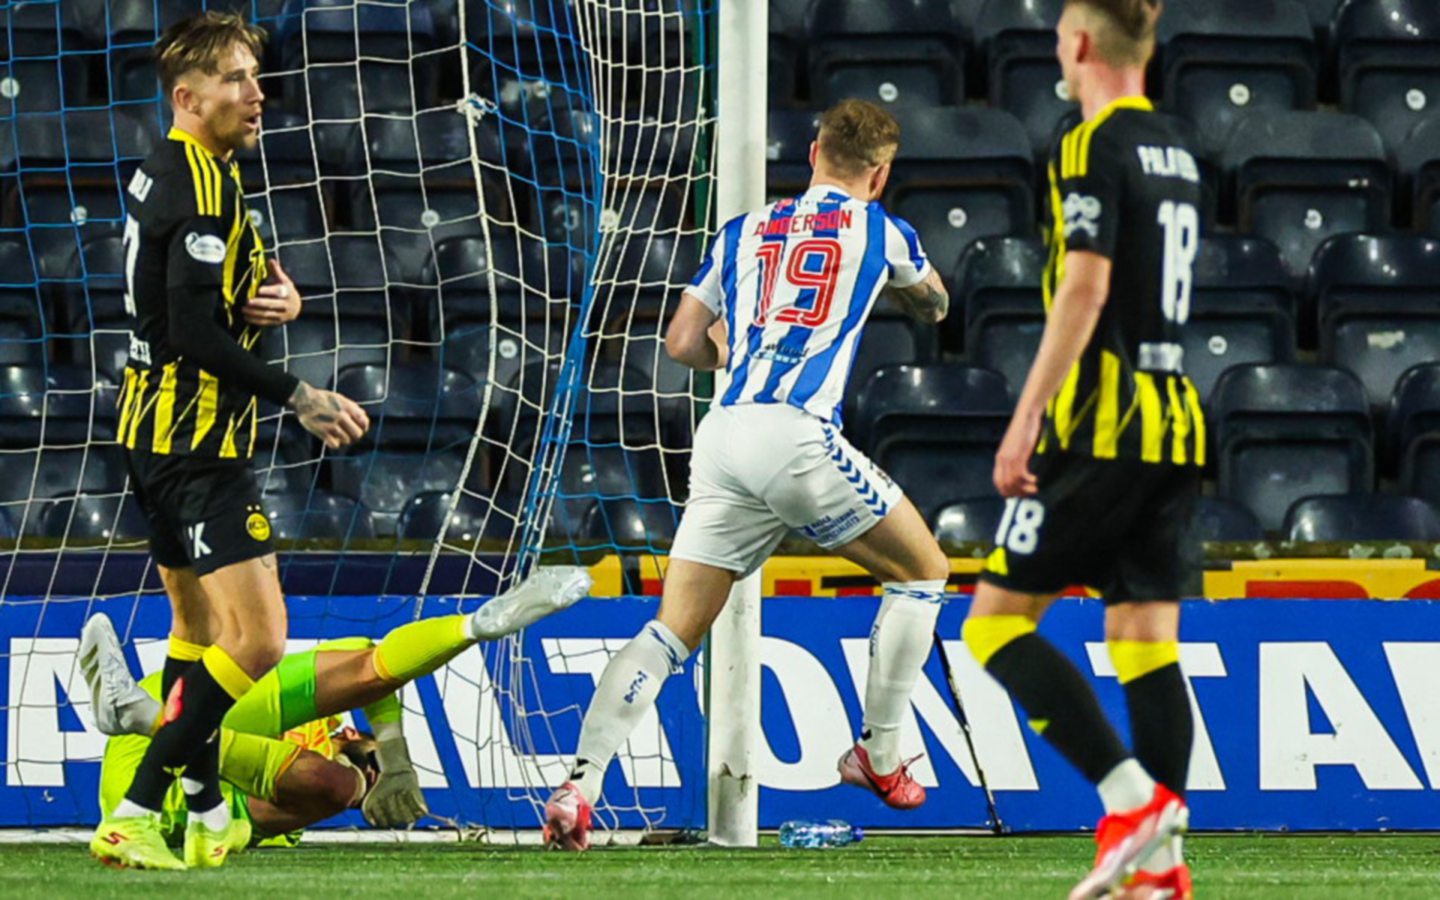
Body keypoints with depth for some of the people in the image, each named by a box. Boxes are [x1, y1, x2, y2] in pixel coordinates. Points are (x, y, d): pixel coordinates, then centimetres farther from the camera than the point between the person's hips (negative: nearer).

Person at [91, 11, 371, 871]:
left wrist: (281, 297, 2)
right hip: (199, 438, -11)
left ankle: (201, 810, 28)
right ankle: (136, 815, -17)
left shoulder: (168, 172, 13)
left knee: (200, 628, 20)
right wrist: (298, 397, -19)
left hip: (161, 431, 11)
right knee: (258, 638, -14)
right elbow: (195, 331, -24)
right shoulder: (202, 186, -18)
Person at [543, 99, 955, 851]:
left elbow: (683, 343, 21)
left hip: (722, 434, 4)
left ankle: (580, 782, -12)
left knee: (671, 632, 4)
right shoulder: (879, 232, 13)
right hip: (796, 436, -4)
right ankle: (879, 754, 19)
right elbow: (934, 306, 34)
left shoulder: (743, 232, 21)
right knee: (922, 570, 17)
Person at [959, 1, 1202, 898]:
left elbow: (1084, 291, -18)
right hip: (1175, 423, 8)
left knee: (998, 621, -4)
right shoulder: (1177, 152, 16)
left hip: (1102, 423, -8)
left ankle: (1132, 797, -16)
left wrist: (1025, 420, -19)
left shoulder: (1094, 149, -10)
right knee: (1147, 638, 6)